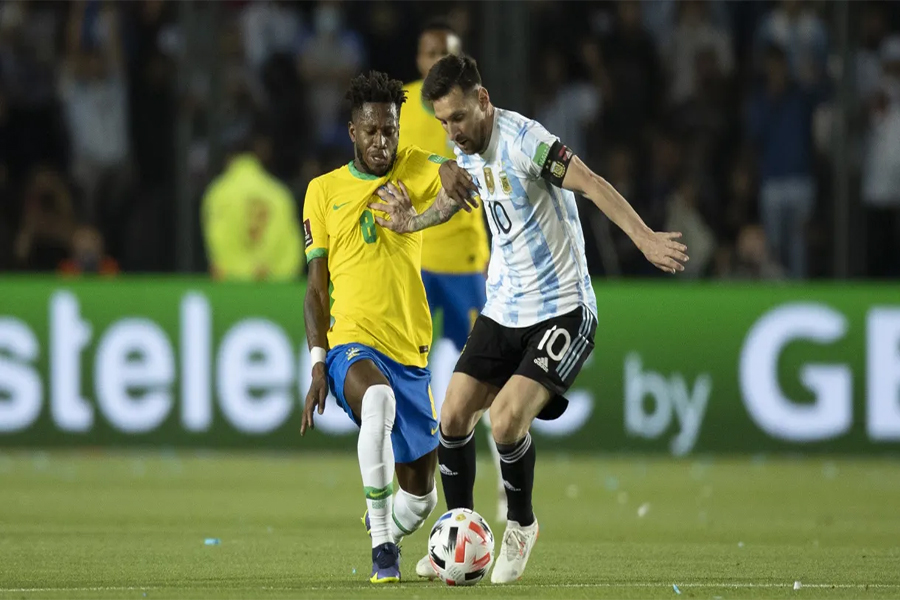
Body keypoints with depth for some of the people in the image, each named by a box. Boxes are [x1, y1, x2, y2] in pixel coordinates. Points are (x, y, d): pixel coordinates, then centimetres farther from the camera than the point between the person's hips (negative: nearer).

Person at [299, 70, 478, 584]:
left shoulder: (414, 170, 6)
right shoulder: (324, 190, 7)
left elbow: (446, 172, -19)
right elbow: (317, 286, 8)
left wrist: (452, 176, -45)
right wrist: (318, 365, -2)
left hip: (411, 351, 3)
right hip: (352, 344, -2)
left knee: (420, 494, 8)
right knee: (378, 400, -39)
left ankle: (384, 535, 44)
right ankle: (381, 548, -33)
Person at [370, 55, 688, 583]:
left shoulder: (522, 138, -20)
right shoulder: (466, 150, 6)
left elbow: (591, 184, -28)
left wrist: (645, 238, -39)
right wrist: (411, 222, 15)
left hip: (562, 308, -8)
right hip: (502, 309, 8)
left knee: (506, 420, -21)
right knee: (454, 416, -1)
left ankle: (521, 526, 5)